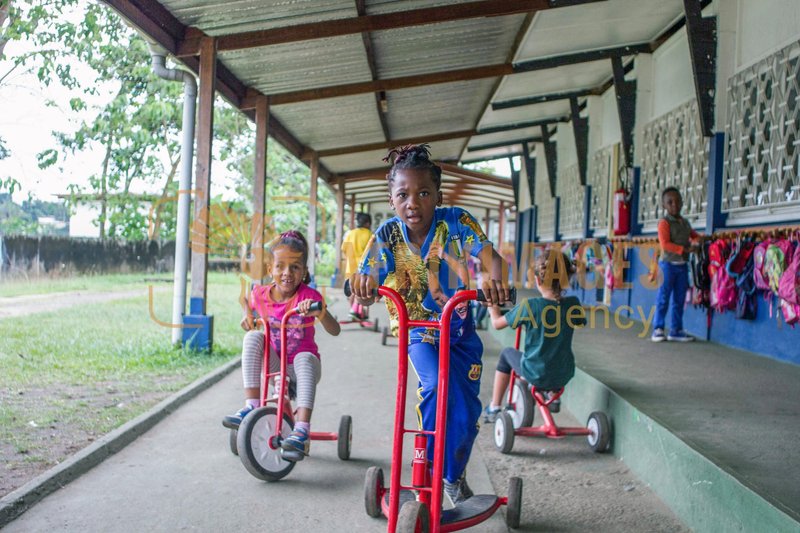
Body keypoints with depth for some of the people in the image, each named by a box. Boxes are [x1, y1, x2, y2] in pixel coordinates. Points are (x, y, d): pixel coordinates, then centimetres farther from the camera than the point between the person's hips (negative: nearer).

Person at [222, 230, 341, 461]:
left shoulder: (309, 296, -15)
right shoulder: (260, 294, -5)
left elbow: (334, 330, -26)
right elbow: (251, 307, 22)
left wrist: (319, 311, -46)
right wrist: (248, 317, -2)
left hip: (302, 365, -3)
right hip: (275, 365, 3)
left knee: (305, 357, -36)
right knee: (253, 337, -21)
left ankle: (301, 430, -42)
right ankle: (251, 407, -24)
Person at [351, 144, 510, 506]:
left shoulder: (455, 222, -17)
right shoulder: (386, 235, -14)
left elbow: (489, 255, -31)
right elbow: (365, 296, -18)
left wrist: (493, 277, -55)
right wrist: (362, 283, -44)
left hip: (459, 329, 1)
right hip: (418, 331, -1)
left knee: (466, 413, 3)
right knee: (437, 386, -30)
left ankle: (454, 475, 35)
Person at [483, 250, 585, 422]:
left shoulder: (529, 306, -19)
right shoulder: (573, 304, -11)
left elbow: (497, 323, -6)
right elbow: (580, 323, 13)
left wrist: (492, 305, 12)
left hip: (536, 374, -3)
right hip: (564, 376, 3)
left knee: (506, 354, 26)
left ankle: (494, 408, 29)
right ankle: (551, 394, 42)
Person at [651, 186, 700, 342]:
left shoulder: (685, 223, 12)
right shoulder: (664, 223, -10)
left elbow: (694, 235, 24)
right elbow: (665, 245, -19)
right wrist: (685, 249, -24)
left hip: (682, 265, 6)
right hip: (668, 264, -6)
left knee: (679, 300, 8)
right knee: (663, 299, -2)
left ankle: (676, 330, 15)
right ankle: (658, 329, 5)